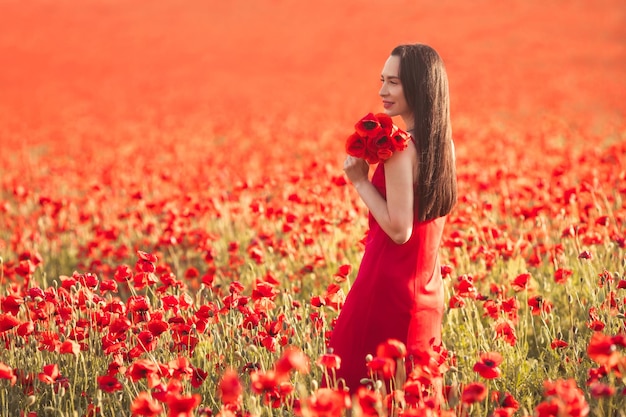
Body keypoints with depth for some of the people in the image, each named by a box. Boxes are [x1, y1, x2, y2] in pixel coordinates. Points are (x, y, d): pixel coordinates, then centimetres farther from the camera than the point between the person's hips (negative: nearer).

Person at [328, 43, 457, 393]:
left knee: (357, 379, 2)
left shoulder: (400, 147, -19)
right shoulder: (442, 143, 6)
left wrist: (361, 180, -14)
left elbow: (399, 229, -22)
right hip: (427, 289, 9)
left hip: (390, 287, -8)